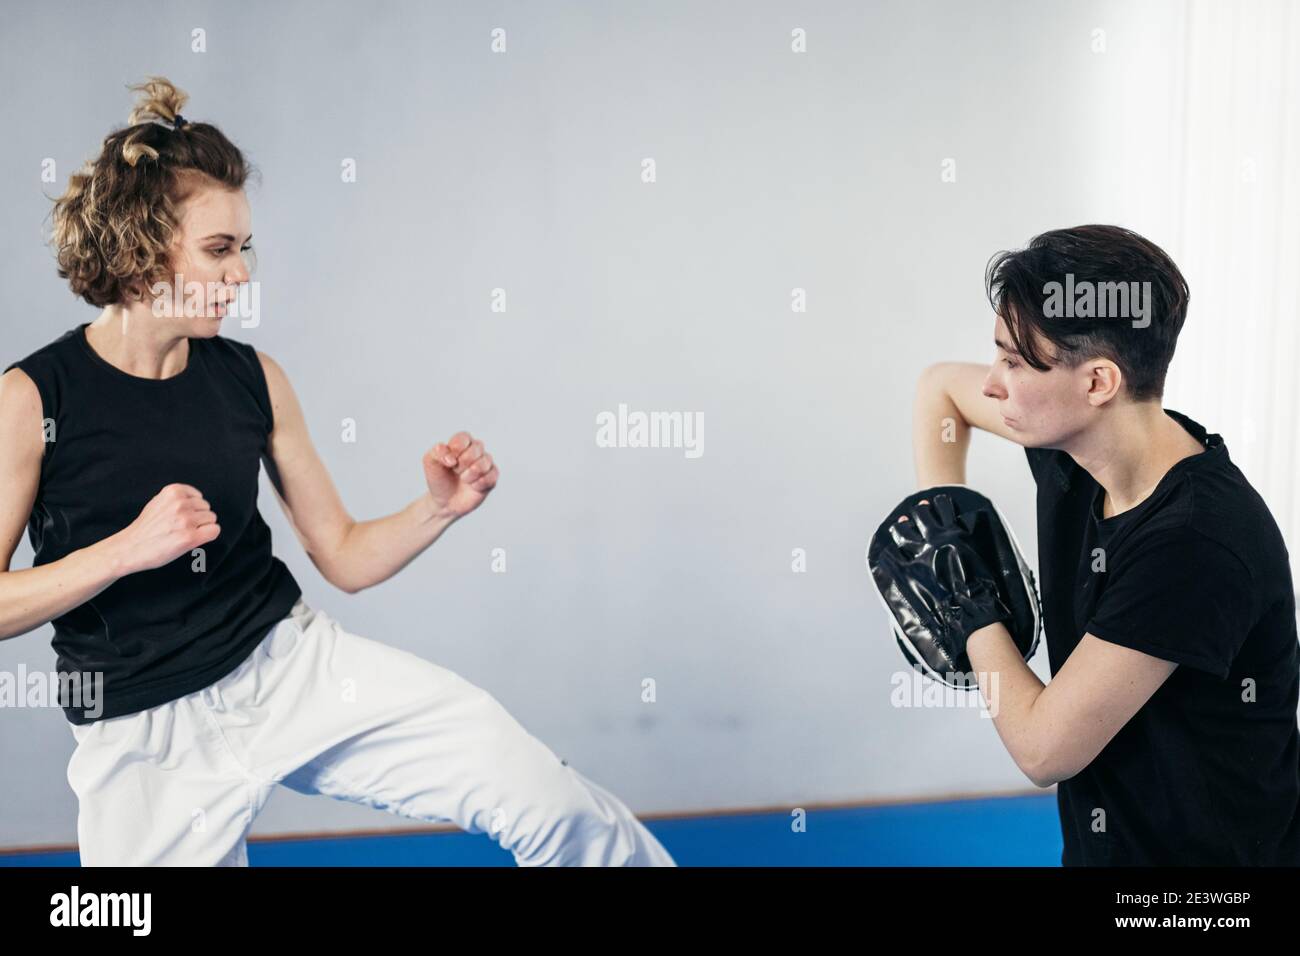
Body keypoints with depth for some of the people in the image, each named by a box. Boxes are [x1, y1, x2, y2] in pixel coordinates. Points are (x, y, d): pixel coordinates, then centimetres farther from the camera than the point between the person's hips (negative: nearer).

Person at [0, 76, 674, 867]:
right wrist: (125, 550, -22)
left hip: (297, 662, 2)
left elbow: (346, 557, 6)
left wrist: (439, 510, -11)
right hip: (145, 738, -1)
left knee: (545, 795, -10)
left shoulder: (254, 379, 0)